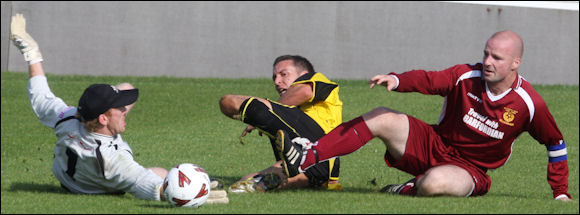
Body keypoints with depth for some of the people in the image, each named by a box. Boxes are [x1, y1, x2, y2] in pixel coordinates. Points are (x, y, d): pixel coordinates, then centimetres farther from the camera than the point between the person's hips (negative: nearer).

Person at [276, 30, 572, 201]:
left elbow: (556, 143, -2)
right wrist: (396, 80, -40)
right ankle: (307, 157, -21)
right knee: (382, 119, -17)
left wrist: (560, 192, -3)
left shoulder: (528, 103, -14)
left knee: (434, 182, -40)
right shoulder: (466, 76, -8)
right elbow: (428, 80, -18)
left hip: (471, 170, -3)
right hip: (435, 145, 3)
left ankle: (411, 189, -2)